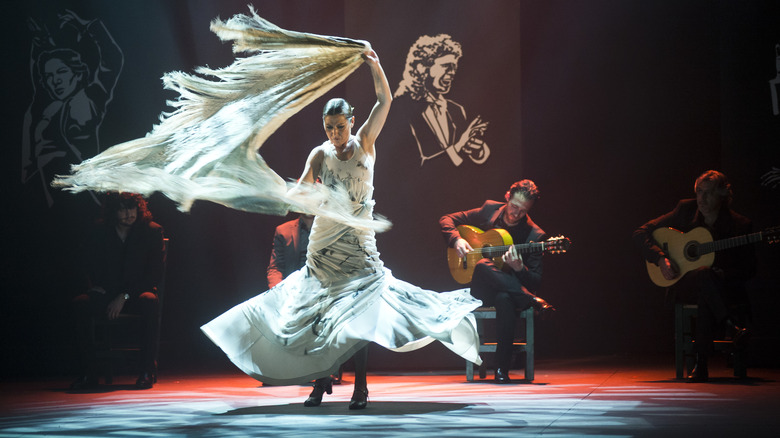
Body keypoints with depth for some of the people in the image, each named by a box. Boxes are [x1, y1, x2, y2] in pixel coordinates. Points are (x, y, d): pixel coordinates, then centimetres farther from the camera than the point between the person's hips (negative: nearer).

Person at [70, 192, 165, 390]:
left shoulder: (152, 231, -3)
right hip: (107, 295, 2)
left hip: (137, 293, -2)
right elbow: (88, 267, 17)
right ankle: (88, 372, -23)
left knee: (150, 301, -37)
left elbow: (155, 273, -6)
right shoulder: (100, 233, 4)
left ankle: (148, 371, -29)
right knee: (80, 303, -27)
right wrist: (94, 286, -5)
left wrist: (125, 296, -13)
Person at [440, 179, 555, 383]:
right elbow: (447, 220, 11)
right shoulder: (489, 210, 2)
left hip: (511, 286, -2)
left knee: (504, 299, -41)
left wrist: (519, 268, -28)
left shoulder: (534, 235, -6)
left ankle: (502, 369, -29)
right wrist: (456, 240, -9)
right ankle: (533, 302, -25)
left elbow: (535, 282, -7)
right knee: (482, 266, -36)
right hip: (481, 288, 2)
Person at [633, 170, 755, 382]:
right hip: (683, 286, 1)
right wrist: (661, 259, -15)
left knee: (706, 297, -39)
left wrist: (722, 273, -17)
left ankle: (701, 364, -39)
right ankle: (733, 327, -42)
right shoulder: (685, 210, 2)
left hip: (722, 285, 0)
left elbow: (748, 269, 3)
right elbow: (641, 233, 1)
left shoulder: (739, 225, -1)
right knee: (704, 274, -37)